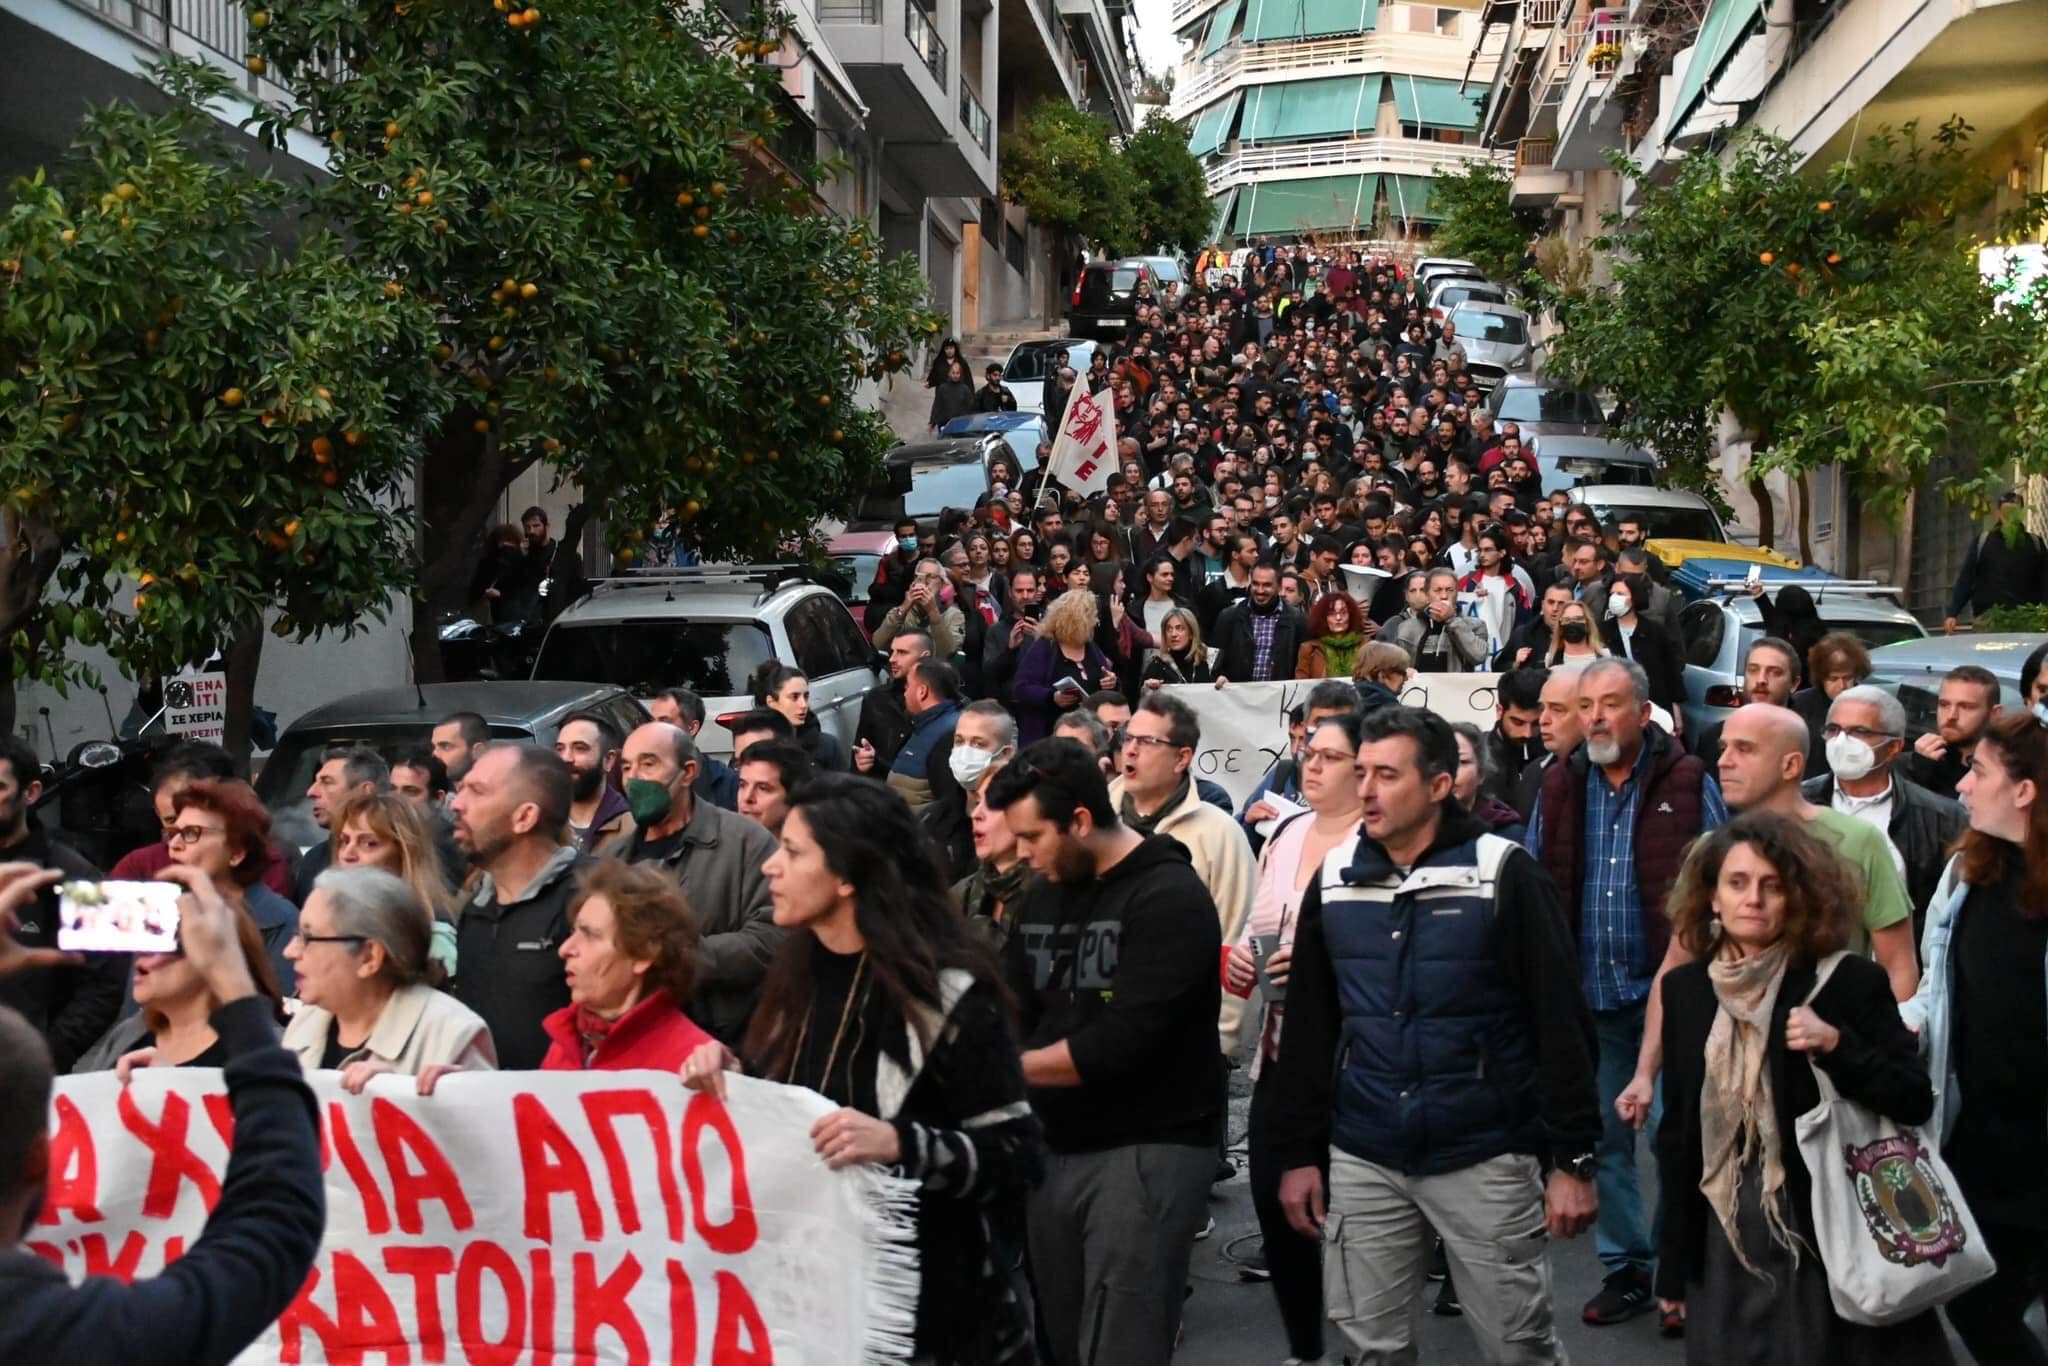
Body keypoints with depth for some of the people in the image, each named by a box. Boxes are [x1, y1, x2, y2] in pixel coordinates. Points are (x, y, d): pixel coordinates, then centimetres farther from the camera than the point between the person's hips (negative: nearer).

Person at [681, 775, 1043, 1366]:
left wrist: (900, 1143, -30)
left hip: (925, 1297, -6)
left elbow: (1017, 1154, -17)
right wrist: (729, 1070, -4)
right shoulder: (800, 972, 3)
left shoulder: (945, 988, -17)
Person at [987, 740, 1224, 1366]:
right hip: (1055, 1146, 7)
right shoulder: (1040, 898, 9)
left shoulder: (1170, 898, -15)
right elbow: (1008, 1013, 8)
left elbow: (1119, 1044, -22)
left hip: (1148, 1150, -7)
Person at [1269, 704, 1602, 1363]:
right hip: (1361, 1161, 4)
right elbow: (1308, 1027, 9)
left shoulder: (1503, 875, -9)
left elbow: (1561, 1024, -8)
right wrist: (1298, 1152, 7)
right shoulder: (1335, 878, 4)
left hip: (1486, 1159, -4)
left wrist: (1574, 1159, -10)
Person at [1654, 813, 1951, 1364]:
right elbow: (1677, 1131, 7)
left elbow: (1915, 1101, -8)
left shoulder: (1849, 982, -7)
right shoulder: (1684, 989, 3)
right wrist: (1673, 1261, 8)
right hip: (1722, 1246, 3)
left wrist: (1835, 1044, -24)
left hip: (1823, 1240, -3)